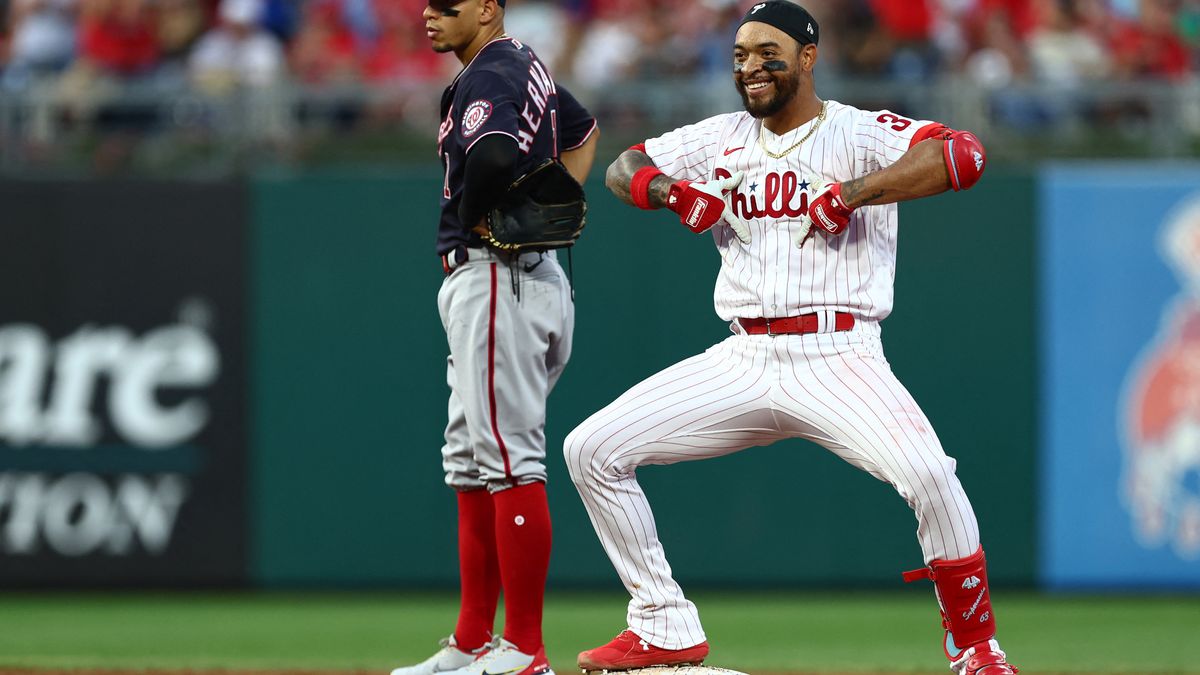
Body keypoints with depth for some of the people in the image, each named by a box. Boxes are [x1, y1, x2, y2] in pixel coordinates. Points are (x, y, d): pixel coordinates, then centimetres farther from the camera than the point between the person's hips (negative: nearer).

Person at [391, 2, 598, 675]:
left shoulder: (485, 81, -14)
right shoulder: (528, 66, 16)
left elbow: (494, 155, -36)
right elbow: (584, 130, 34)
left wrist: (468, 222, -16)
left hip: (493, 279, -11)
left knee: (511, 460, -9)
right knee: (470, 464, 15)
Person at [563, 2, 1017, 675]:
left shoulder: (859, 133, -4)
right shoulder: (723, 139, 15)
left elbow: (964, 156, -19)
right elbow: (625, 169, 18)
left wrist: (849, 194, -25)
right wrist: (669, 190, -4)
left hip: (837, 359, -6)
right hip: (743, 362, 6)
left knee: (928, 473, -31)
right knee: (592, 450, -3)